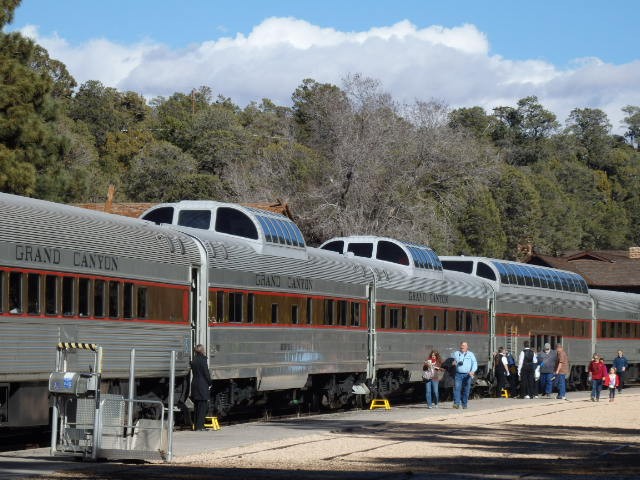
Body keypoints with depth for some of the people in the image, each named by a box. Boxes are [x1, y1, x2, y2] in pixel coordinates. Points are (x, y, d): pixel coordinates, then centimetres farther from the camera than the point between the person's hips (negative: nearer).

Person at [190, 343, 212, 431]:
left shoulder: (193, 361, 9)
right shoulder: (203, 360, -12)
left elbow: (193, 372, 13)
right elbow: (206, 373, -11)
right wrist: (209, 382, 3)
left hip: (194, 384, 7)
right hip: (202, 386, -7)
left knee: (197, 406, 12)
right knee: (203, 405, -4)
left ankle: (197, 425, 14)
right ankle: (200, 425, -7)